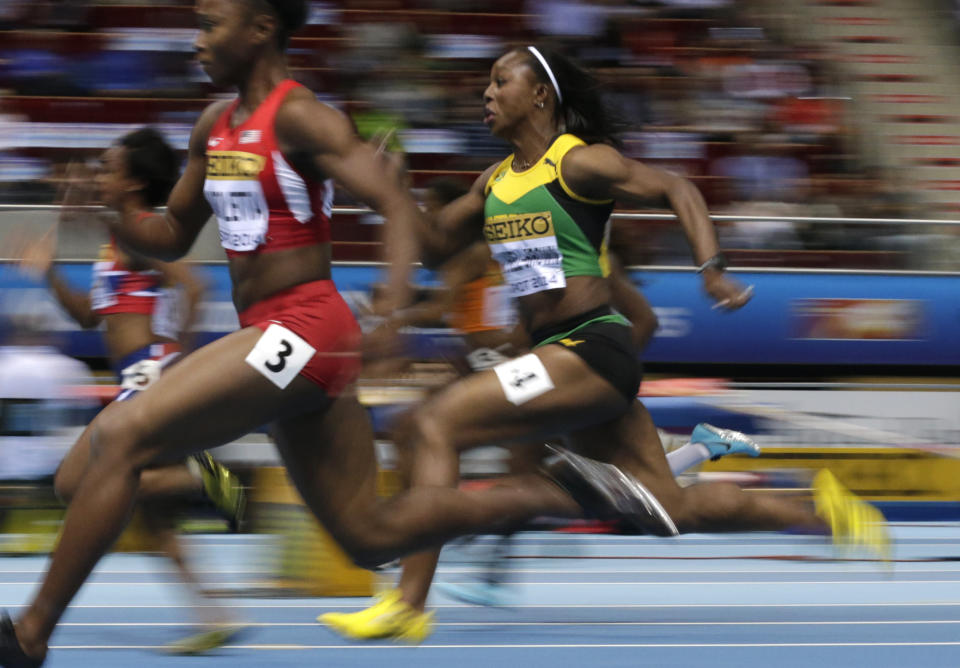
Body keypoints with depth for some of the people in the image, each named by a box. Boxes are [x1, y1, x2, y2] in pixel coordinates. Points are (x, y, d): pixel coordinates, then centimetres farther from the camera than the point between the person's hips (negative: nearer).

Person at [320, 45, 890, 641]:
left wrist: (712, 269, -20)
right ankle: (822, 513, 23)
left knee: (436, 425, -17)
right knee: (673, 511, 11)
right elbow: (436, 245, 23)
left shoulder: (580, 162, -7)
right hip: (559, 353, 9)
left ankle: (410, 606, -17)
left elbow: (676, 189, -8)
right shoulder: (496, 180, 17)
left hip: (592, 349, -9)